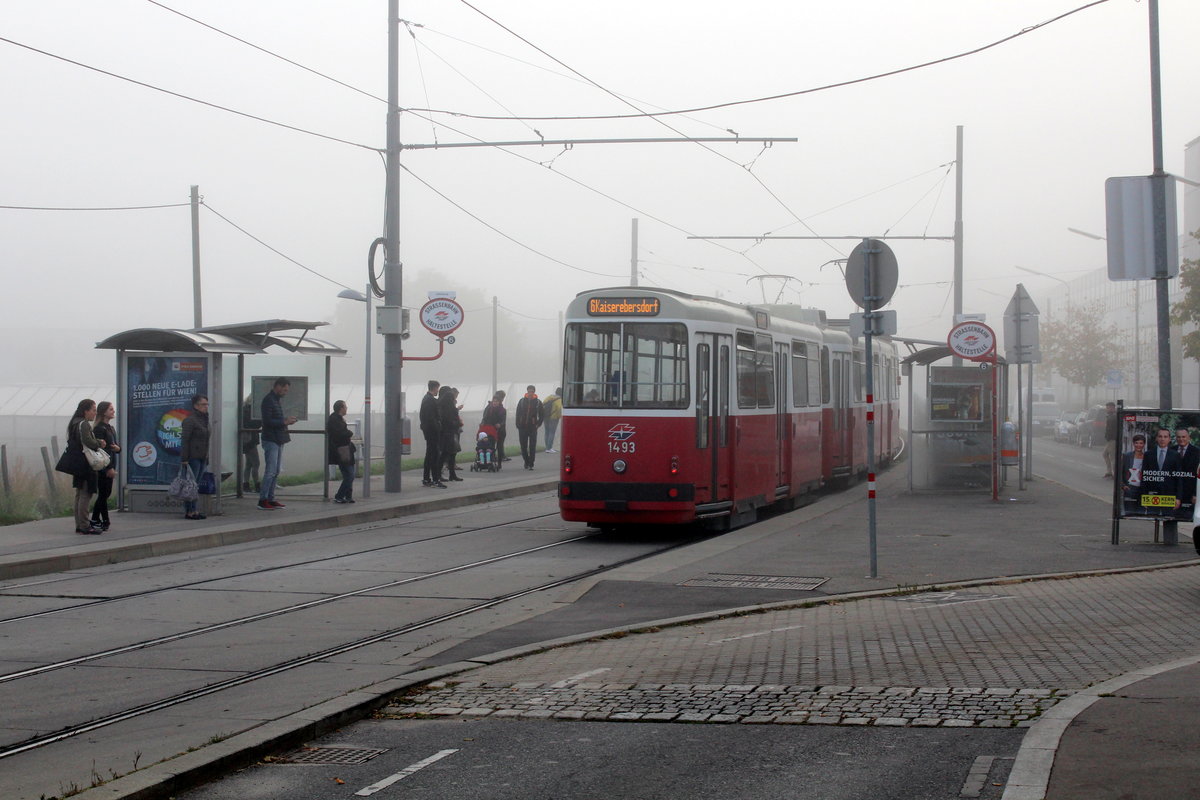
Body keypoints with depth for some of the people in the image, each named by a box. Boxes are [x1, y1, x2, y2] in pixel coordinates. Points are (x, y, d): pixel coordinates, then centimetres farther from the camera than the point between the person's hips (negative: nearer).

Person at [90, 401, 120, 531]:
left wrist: (118, 448, -2)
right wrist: (108, 469, -21)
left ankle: (96, 521, 13)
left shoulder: (110, 428, 16)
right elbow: (99, 449, -18)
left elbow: (114, 445, 25)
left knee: (105, 494, 8)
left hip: (110, 466, 9)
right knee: (103, 494, -6)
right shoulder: (99, 428, -12)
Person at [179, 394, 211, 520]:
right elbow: (185, 440, -16)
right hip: (192, 457, -8)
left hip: (202, 458, 9)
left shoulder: (205, 419, 15)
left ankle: (193, 510, 13)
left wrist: (207, 458, 18)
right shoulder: (190, 420, -12)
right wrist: (184, 459, -20)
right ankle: (188, 511, -4)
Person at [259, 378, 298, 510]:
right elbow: (267, 421, -20)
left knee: (276, 472, 10)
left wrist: (286, 421, 4)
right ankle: (262, 501, -9)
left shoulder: (278, 400, 17)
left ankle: (270, 499, 14)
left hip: (279, 440, 10)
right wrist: (284, 422, -18)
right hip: (270, 440, -10)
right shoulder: (268, 400, -13)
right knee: (270, 471, -11)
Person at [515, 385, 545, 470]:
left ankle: (531, 464, -3)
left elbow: (542, 415, 10)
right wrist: (518, 425, 2)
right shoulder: (522, 401, 6)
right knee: (523, 446, 6)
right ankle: (526, 461, 22)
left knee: (532, 447, -5)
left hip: (533, 428, -2)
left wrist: (538, 424, 1)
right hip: (522, 427, 2)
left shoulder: (538, 402, 2)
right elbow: (518, 414, 9)